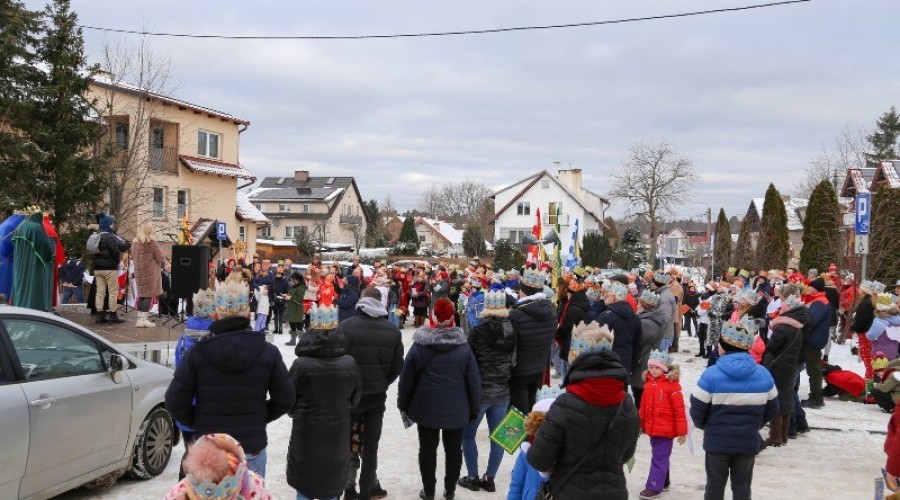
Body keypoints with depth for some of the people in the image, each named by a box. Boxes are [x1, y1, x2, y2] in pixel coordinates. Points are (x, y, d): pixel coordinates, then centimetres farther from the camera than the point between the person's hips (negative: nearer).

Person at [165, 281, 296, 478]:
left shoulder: (197, 353, -11)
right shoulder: (268, 352, -7)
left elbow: (175, 402, -9)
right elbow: (285, 399, -2)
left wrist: (198, 424, 7)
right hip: (252, 448, 1)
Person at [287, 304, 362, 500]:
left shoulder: (300, 365, -21)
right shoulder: (350, 364, -12)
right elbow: (355, 398, 3)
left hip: (306, 432, -2)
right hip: (338, 432, 2)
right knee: (332, 483, 17)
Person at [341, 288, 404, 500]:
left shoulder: (346, 326, -12)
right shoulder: (393, 331, -3)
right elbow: (397, 366, 1)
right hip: (377, 395, 2)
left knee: (349, 442, 12)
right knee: (370, 445, 11)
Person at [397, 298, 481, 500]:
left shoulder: (419, 346, -8)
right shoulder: (463, 347, -6)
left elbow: (406, 379, -2)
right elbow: (474, 381, -3)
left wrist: (403, 405, 11)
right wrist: (474, 408, 8)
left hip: (426, 408, 0)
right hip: (456, 409, 0)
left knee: (428, 449, 12)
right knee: (454, 449, 13)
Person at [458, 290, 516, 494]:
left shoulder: (478, 331, -15)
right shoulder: (512, 330, -3)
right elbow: (514, 360, 6)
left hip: (480, 390, -4)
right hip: (503, 391, 4)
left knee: (467, 435, 12)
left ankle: (473, 478, 14)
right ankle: (489, 478, 17)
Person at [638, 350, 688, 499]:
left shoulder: (672, 385, -16)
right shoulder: (648, 383, 4)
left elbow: (679, 410, -14)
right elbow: (643, 406, 13)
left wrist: (682, 431, -12)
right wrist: (641, 424, 18)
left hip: (665, 430, -7)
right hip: (652, 428, 7)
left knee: (659, 458, -2)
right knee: (660, 457, 19)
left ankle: (654, 487, 2)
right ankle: (662, 482, 32)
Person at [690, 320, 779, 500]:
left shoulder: (711, 374, -17)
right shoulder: (764, 375, -4)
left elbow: (697, 409, -13)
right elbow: (772, 410, 6)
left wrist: (705, 426, 9)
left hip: (717, 441, -2)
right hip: (748, 442, 3)